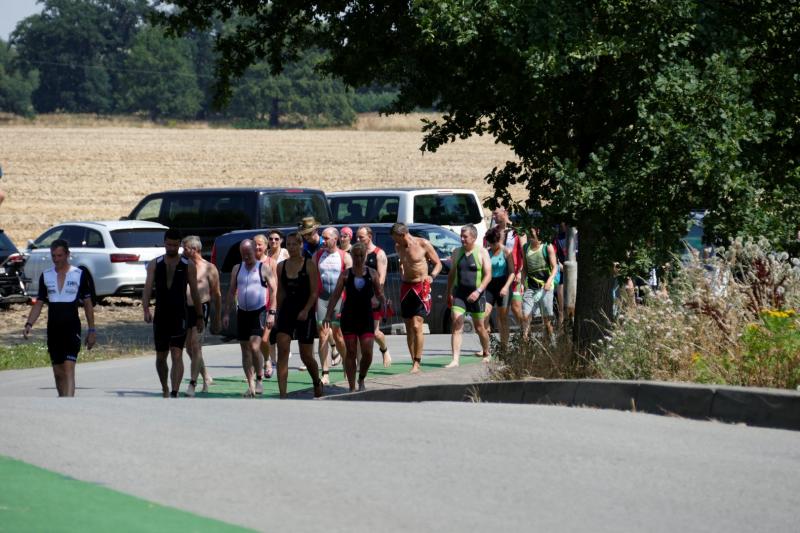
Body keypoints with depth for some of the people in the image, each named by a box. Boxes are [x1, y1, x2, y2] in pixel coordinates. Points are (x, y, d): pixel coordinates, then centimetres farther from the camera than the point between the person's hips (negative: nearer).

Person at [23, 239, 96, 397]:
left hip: (72, 328, -4)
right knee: (58, 372, 10)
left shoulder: (79, 275, -1)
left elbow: (87, 304, 4)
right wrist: (29, 324, -4)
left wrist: (91, 330, 1)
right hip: (53, 329, 4)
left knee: (69, 369, -16)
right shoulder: (46, 276, 9)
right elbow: (39, 303, 10)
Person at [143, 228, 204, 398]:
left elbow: (194, 293, 7)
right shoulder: (155, 264, 4)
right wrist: (146, 310, -21)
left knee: (177, 355, -13)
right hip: (160, 317, 2)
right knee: (161, 357, 12)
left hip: (179, 317, -2)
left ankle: (174, 393, -20)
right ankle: (165, 389, 33)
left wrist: (199, 317, 8)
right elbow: (147, 288, -5)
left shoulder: (188, 266, 2)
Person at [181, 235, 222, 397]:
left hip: (201, 307, -6)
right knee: (189, 348, 10)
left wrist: (218, 318, 2)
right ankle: (206, 377, 28)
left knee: (195, 345, -15)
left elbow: (217, 295, 2)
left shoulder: (209, 268, -2)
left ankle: (192, 384, -16)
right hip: (186, 309, 6)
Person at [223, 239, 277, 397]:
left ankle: (259, 379, 0)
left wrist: (271, 313, -13)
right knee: (245, 349, 4)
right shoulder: (237, 269, 11)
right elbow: (231, 292, 15)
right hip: (242, 313, 5)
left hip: (259, 312, -5)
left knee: (254, 346, -17)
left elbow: (273, 291, -5)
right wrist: (227, 313, 9)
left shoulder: (264, 268, -2)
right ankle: (251, 385, 9)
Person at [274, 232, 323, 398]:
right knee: (282, 350, -13)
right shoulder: (281, 266, 6)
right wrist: (278, 313, 14)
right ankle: (282, 394, -17)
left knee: (306, 356, 5)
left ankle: (317, 383, 36)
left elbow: (314, 292, -8)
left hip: (305, 314, -3)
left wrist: (306, 310, -20)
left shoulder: (309, 265, -5)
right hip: (286, 311, 3)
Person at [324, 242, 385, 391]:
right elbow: (336, 295, 0)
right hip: (349, 316, 0)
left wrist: (383, 304, -14)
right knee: (350, 352, 0)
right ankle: (352, 387, 7)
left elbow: (379, 294, 9)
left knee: (367, 353, -8)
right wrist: (328, 315, -8)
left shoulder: (372, 273, 5)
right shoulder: (346, 274, 3)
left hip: (366, 316, 0)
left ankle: (361, 379, 18)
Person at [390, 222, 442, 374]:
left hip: (421, 287, -6)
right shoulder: (399, 247, 7)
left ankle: (417, 363, -12)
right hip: (406, 287, 6)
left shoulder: (423, 244, -9)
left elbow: (438, 263, -2)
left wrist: (431, 276, -19)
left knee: (416, 326, -14)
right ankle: (414, 362, 12)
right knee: (409, 327, 6)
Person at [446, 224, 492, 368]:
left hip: (476, 295, -3)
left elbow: (488, 275, -9)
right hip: (459, 293, 3)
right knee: (456, 325, -13)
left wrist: (478, 291, -21)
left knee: (479, 327, 10)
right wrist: (449, 293, 12)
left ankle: (486, 354, 34)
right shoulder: (457, 252, 9)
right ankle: (455, 360, -18)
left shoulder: (482, 253, -3)